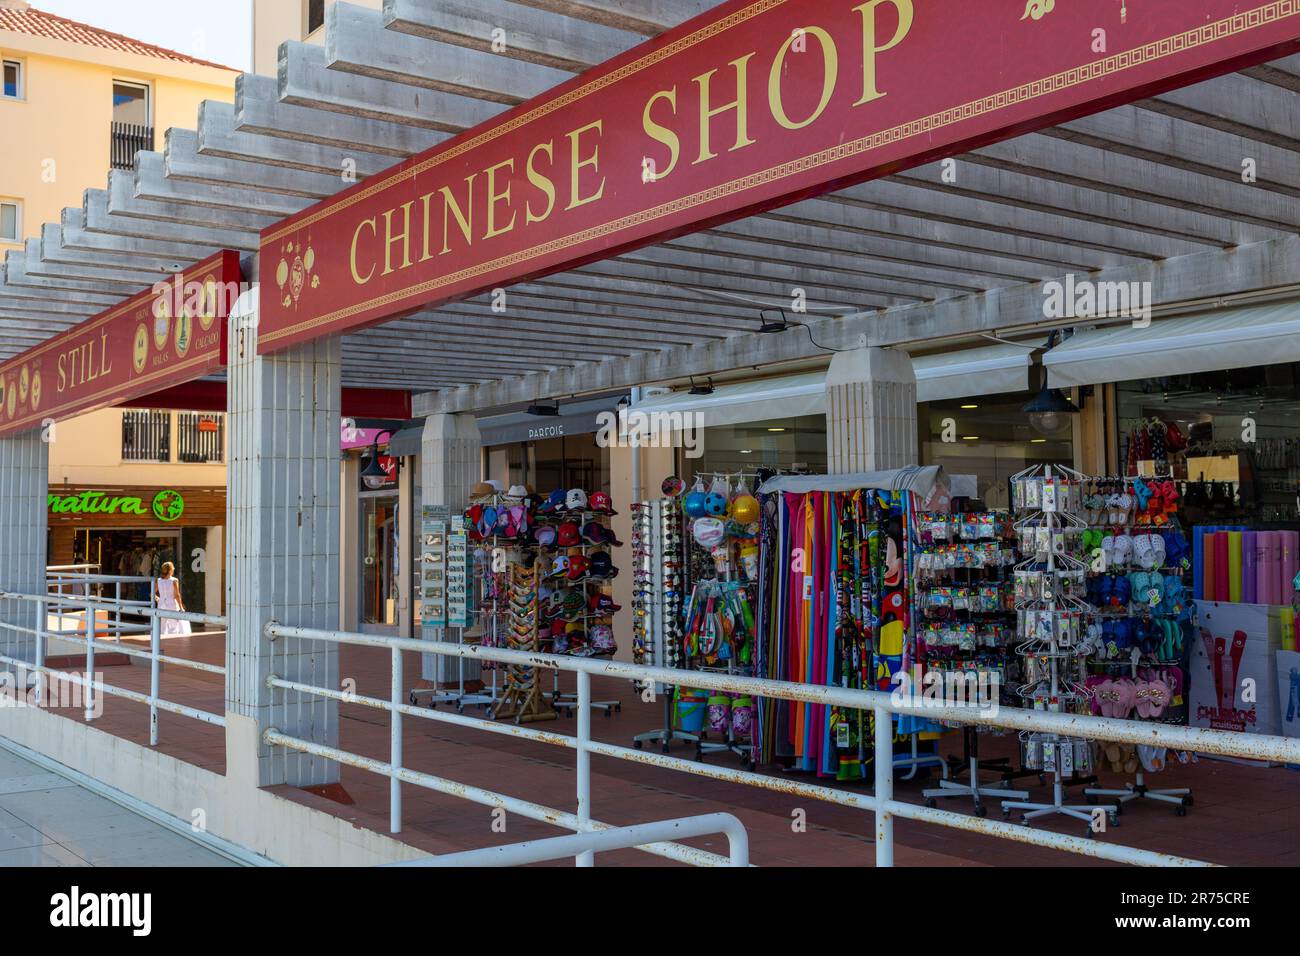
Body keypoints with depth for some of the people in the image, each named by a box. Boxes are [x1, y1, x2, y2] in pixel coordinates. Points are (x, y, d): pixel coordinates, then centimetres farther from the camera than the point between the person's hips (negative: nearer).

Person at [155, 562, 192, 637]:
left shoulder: (159, 581, 2)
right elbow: (177, 595, -12)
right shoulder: (174, 580, -10)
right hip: (172, 606, -4)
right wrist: (181, 607, -5)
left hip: (161, 606, 4)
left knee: (162, 628, 8)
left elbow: (153, 594, 6)